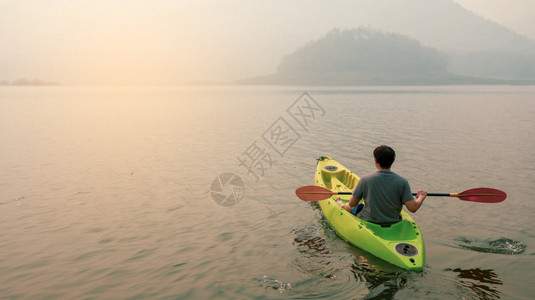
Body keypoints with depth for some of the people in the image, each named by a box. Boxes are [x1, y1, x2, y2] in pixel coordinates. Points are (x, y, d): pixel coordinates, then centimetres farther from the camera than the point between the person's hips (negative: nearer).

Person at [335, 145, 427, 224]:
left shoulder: (365, 179, -19)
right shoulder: (402, 182, -16)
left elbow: (352, 204, -11)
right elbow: (413, 208, -16)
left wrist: (343, 205, 14)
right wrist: (421, 197, 5)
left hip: (367, 222, -3)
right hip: (393, 223, 3)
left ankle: (340, 203, 57)